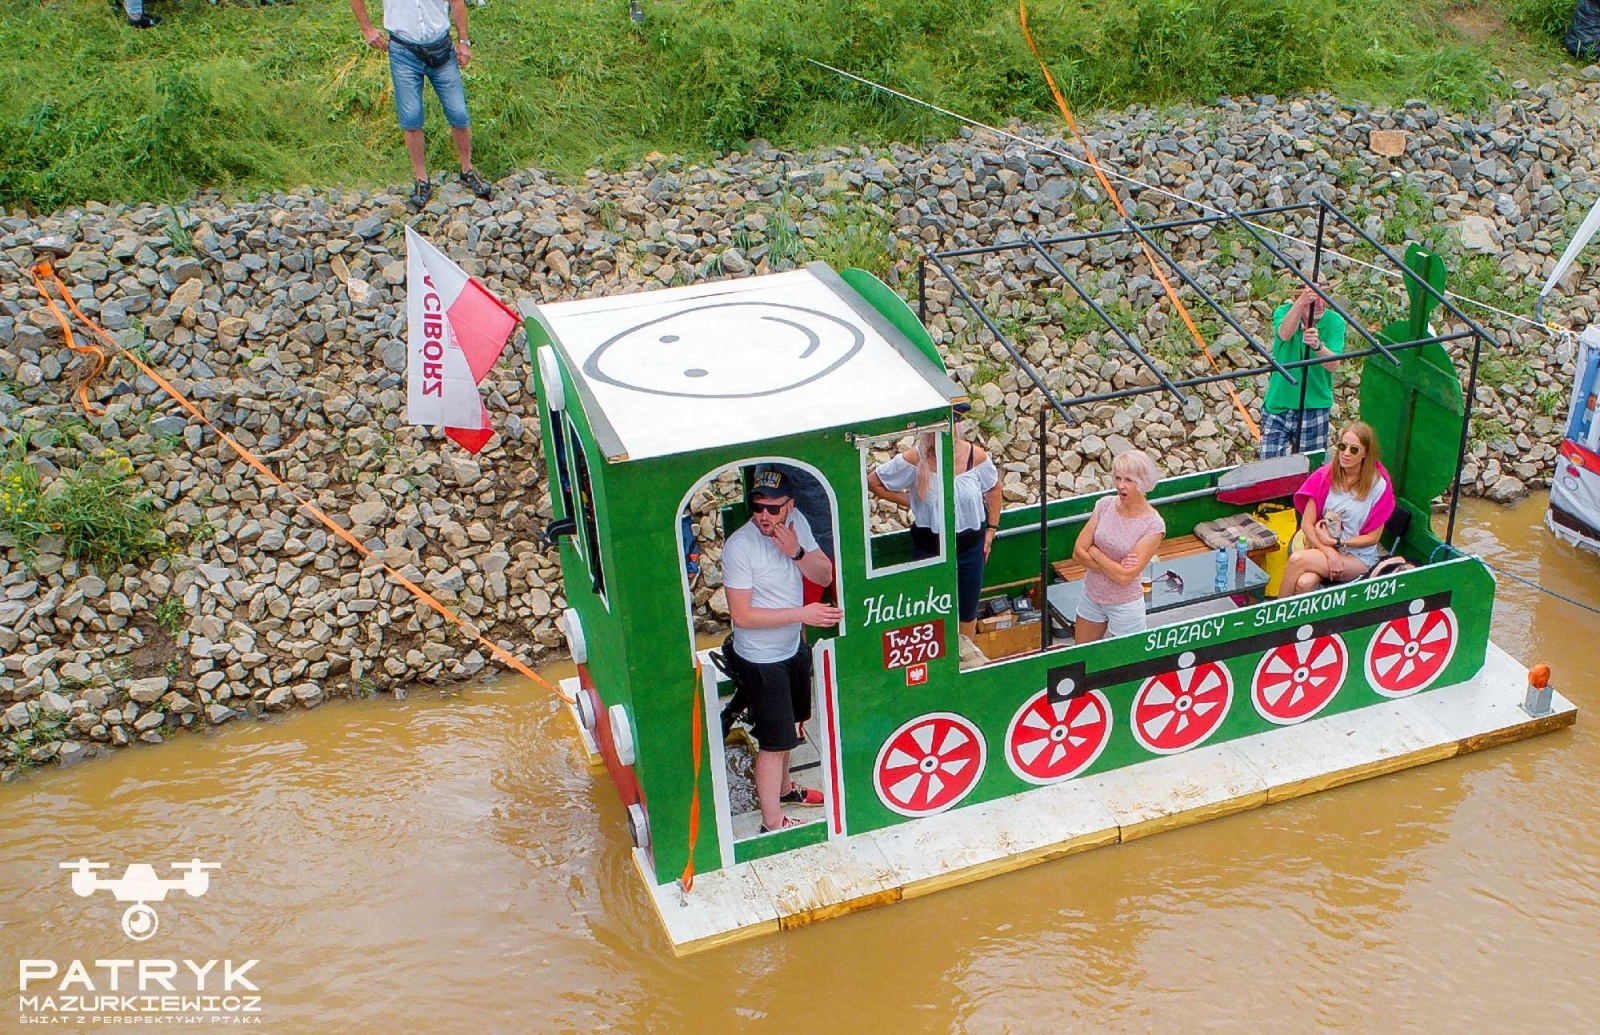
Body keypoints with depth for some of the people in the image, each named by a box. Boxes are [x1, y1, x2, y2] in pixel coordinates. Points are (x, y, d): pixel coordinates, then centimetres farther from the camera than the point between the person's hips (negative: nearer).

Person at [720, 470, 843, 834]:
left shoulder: (796, 522, -8)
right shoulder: (739, 548, -27)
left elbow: (825, 576, -4)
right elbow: (741, 615, -26)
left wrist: (797, 553, -23)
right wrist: (802, 613, -28)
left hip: (792, 647, 7)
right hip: (761, 660, -7)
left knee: (789, 726, 26)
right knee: (775, 742, 1)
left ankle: (783, 788, 48)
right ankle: (772, 824, 15)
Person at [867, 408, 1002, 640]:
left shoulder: (976, 456, -13)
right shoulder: (914, 460, -21)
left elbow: (993, 488, 6)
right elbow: (873, 482, -10)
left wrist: (991, 529, 6)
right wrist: (909, 502, -12)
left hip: (970, 547, 3)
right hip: (930, 549, -3)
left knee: (968, 612, 21)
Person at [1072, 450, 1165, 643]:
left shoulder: (1153, 525, -21)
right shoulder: (1105, 505, -7)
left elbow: (1125, 577, -25)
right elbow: (1078, 552, -8)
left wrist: (1094, 551, -14)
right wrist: (1114, 568, -19)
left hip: (1125, 605, -5)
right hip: (1091, 595, 5)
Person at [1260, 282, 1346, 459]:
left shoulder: (1335, 322, -7)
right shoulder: (1284, 312, -7)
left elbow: (1333, 364, -19)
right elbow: (1284, 334, -31)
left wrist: (1317, 346, -40)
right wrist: (1301, 303, -48)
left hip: (1314, 407, 0)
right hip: (1277, 405, 0)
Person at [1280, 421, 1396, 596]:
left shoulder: (1378, 485, -9)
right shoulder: (1324, 476, -2)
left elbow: (1373, 537, -4)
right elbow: (1307, 524, -5)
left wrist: (1337, 542, -14)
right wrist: (1329, 552, -18)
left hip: (1358, 558, -2)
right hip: (1322, 547, 2)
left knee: (1297, 560, -29)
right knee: (1304, 583, -33)